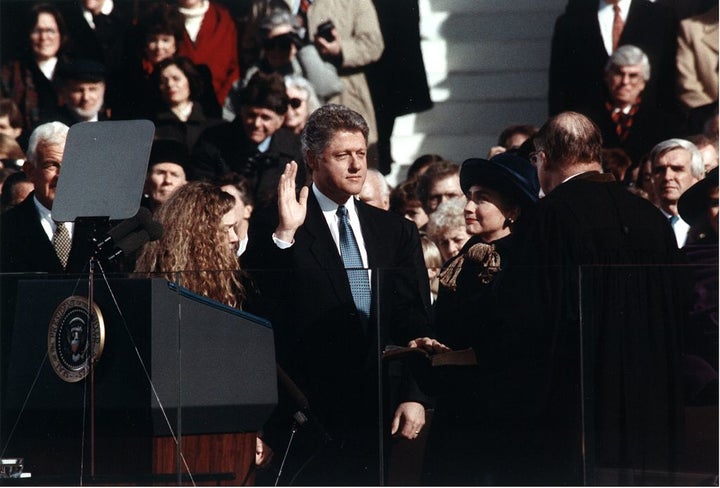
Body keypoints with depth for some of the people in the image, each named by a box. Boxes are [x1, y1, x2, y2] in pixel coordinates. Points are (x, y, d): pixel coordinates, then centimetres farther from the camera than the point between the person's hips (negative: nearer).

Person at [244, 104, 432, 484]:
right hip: (311, 416, -4)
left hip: (382, 412, 4)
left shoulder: (396, 232, 14)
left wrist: (414, 396, -1)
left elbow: (415, 324, 11)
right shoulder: (272, 233, 2)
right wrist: (284, 235, -21)